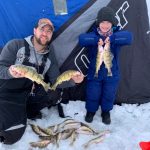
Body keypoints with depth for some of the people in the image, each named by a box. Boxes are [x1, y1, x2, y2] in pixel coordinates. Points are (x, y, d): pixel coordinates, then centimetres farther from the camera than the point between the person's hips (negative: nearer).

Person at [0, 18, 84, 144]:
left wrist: (72, 80, -18)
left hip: (28, 96, 6)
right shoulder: (16, 45, -9)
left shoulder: (50, 56, 4)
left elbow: (56, 81, 2)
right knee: (12, 135, -21)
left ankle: (25, 113, 4)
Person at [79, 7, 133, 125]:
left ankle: (106, 111, 40)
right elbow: (82, 39, -27)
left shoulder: (116, 34, -8)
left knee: (109, 94, 14)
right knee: (93, 94, 11)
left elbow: (128, 37, -29)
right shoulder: (93, 35, -8)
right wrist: (96, 40, -37)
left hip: (112, 73, 1)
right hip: (94, 72, 0)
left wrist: (111, 39, -38)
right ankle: (91, 110, 38)